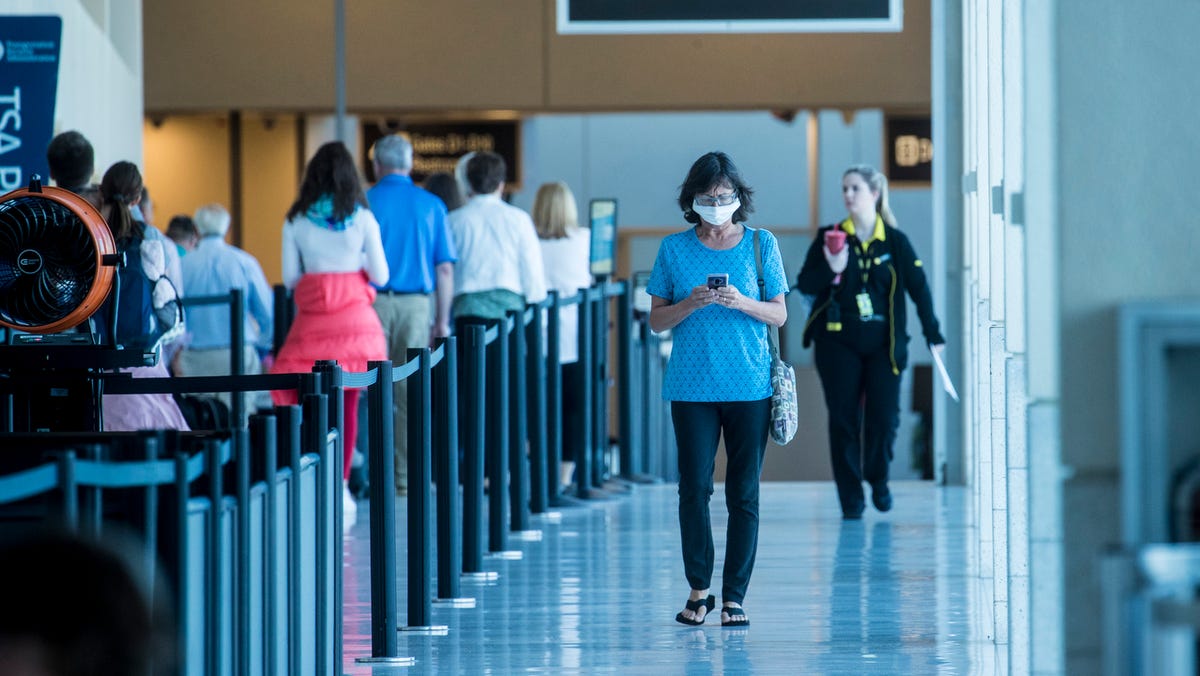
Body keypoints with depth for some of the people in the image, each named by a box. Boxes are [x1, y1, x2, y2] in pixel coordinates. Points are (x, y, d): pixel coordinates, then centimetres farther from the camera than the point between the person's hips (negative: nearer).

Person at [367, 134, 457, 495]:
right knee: (411, 392, 4)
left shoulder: (364, 203, -1)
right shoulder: (431, 205, 5)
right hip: (416, 304, 1)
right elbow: (445, 269, 3)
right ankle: (407, 477, 4)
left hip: (373, 303, -1)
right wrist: (442, 322, 7)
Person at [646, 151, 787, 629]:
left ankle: (734, 597, 4)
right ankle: (698, 590, 11)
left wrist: (742, 303, -13)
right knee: (694, 489, -3)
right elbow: (657, 320, 7)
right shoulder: (674, 249, 6)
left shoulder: (761, 244, 6)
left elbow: (779, 315, 6)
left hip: (749, 386, 0)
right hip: (692, 386, 0)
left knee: (743, 493, -1)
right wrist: (690, 304, -12)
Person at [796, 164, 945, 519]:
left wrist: (933, 334, 2)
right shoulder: (829, 237, 4)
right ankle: (850, 498, 6)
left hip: (882, 343, 0)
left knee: (884, 416, -7)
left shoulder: (894, 241, 3)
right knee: (844, 419, -1)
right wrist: (830, 270, -16)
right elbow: (804, 284, 3)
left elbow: (918, 288, 5)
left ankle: (877, 477, 20)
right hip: (838, 343, 0)